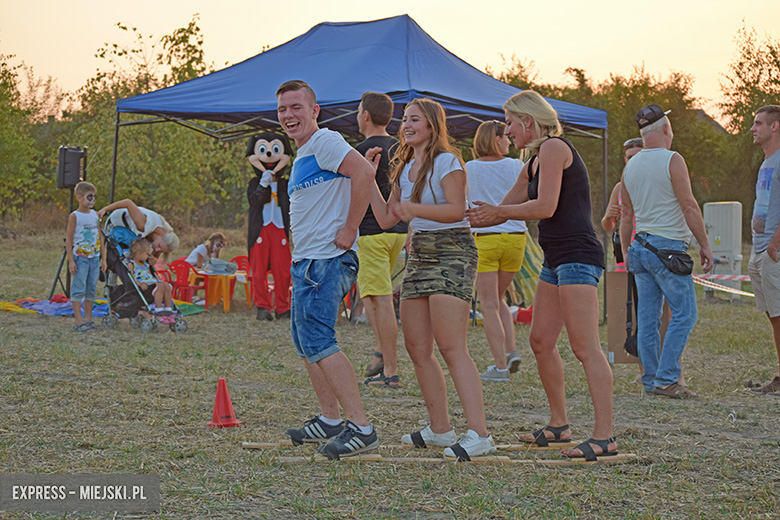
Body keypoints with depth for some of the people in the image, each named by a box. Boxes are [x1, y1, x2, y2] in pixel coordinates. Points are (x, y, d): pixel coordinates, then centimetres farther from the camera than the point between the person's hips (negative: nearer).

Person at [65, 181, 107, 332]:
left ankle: (88, 319, 15)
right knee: (78, 289, -5)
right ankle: (78, 321, -5)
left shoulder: (95, 215, 11)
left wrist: (103, 258, 12)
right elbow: (69, 239, -7)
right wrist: (71, 260, -13)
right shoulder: (74, 216, -6)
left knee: (91, 289, 8)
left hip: (94, 258, 6)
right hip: (80, 257, -6)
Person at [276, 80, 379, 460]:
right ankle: (330, 420, 25)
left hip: (325, 260, -11)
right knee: (304, 341, 16)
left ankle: (361, 428, -17)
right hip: (305, 261, 11)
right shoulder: (302, 157, 21)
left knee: (317, 342, -16)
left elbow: (364, 172, -26)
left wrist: (349, 230, -24)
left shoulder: (325, 142, -10)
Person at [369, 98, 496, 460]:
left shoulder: (446, 161, -6)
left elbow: (457, 210, -17)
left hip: (451, 252, -9)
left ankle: (479, 434, -20)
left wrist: (416, 208, -30)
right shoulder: (404, 168, 18)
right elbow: (387, 219, 16)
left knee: (452, 348, -17)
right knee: (417, 348, 7)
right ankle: (440, 429, 17)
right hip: (418, 254, 9)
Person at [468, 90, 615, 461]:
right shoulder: (533, 163, 20)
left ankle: (604, 436, -15)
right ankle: (558, 424, 23)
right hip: (557, 260, 10)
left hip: (578, 256, -10)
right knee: (540, 341, 13)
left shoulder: (554, 148, -9)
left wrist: (498, 212, -4)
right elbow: (505, 208, 28)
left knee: (585, 347, -14)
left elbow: (546, 206, -17)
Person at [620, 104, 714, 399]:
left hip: (641, 246, 7)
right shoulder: (672, 161, -9)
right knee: (684, 314, -3)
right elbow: (689, 207, -11)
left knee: (647, 317, 8)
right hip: (668, 247, -7)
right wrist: (705, 245, -5)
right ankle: (666, 378, -9)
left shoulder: (630, 167, 11)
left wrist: (625, 251, 24)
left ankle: (650, 380, 10)